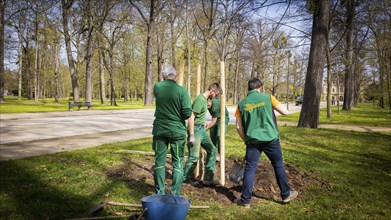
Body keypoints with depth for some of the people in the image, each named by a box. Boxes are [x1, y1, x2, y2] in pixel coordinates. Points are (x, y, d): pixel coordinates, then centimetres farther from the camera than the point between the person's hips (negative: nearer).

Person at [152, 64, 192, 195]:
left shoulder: (157, 87, -3)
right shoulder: (181, 90, -13)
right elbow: (188, 113, -15)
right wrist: (180, 118, 4)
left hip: (159, 130, 3)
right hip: (177, 131, -2)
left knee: (159, 161, 12)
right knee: (178, 163, 9)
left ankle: (159, 193, 19)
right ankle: (175, 194, 11)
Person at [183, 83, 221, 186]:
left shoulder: (205, 99, 11)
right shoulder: (200, 100, -18)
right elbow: (191, 117, -22)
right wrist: (191, 135, -23)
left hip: (202, 129, 10)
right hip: (195, 129, -10)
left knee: (212, 150, 8)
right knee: (194, 156, -4)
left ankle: (208, 178, 13)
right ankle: (187, 177, 17)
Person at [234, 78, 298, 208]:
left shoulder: (241, 104, 4)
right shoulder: (267, 97, -1)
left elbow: (239, 127, 3)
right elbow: (285, 112, 2)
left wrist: (246, 140, 16)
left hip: (253, 141, 1)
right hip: (270, 139, -1)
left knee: (250, 169, 6)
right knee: (278, 166, 14)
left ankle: (245, 200, 9)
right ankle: (286, 194, 27)